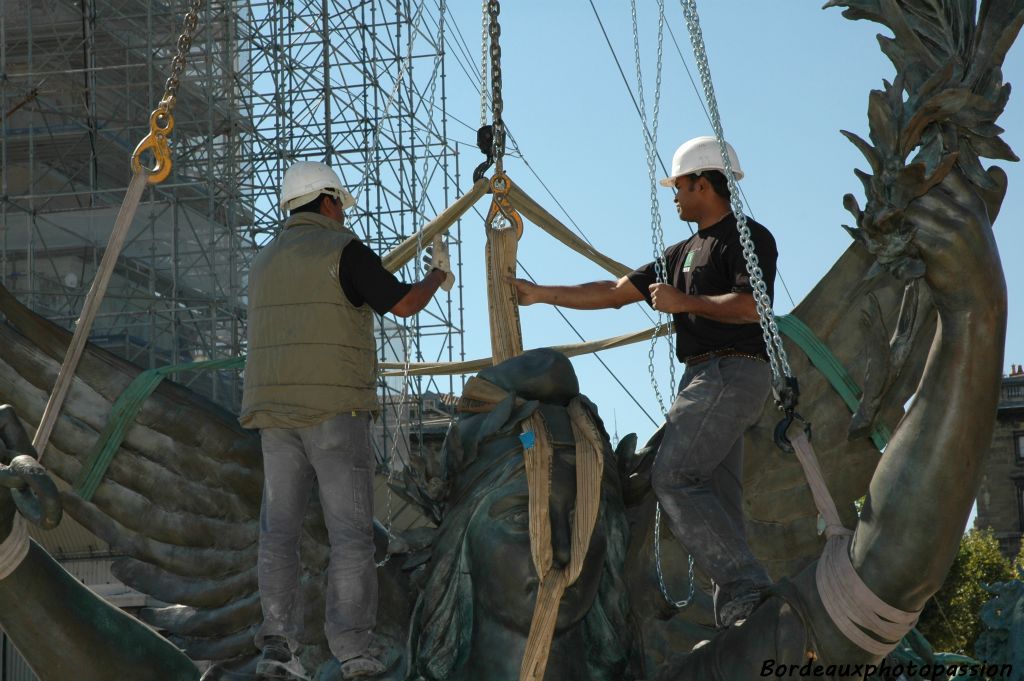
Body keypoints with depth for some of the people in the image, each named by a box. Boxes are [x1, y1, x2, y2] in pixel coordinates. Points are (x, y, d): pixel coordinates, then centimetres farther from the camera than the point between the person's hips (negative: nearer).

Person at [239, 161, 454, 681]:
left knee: (280, 529, 4)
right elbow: (404, 304, -3)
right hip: (333, 407, -6)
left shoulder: (266, 262, 18)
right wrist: (438, 274, 18)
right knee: (350, 530, -2)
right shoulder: (342, 249, -4)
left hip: (275, 409, 6)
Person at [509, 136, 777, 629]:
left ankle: (747, 587, -22)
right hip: (705, 379, 9)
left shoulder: (748, 238, -3)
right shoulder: (685, 253, 24)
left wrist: (683, 302, -11)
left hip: (733, 373, -9)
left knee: (673, 477, -18)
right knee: (716, 499, 3)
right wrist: (541, 293, 26)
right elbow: (614, 293, 26)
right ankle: (736, 613, 1)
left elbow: (751, 306, -19)